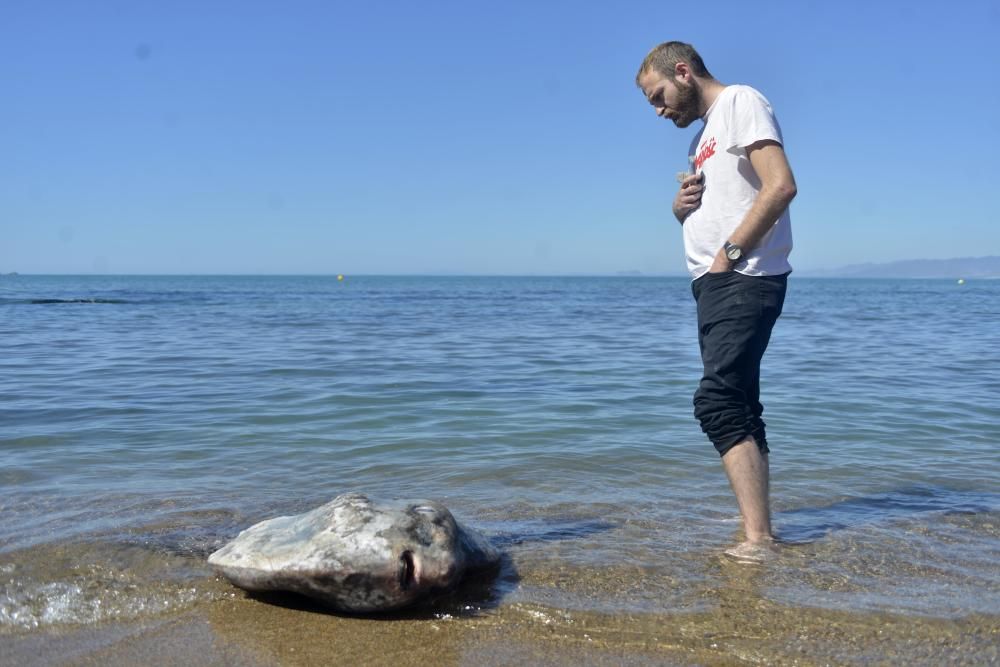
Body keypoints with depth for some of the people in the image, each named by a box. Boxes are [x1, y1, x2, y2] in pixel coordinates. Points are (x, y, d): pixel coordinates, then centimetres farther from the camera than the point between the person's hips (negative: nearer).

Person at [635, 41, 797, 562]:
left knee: (718, 401, -19)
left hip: (745, 279, -10)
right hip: (715, 283, 10)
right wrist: (681, 203, 5)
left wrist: (730, 252, -17)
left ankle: (758, 539, -20)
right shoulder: (703, 138, 23)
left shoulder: (742, 103, -4)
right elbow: (694, 212, 28)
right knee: (737, 407, 9)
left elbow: (781, 186, -18)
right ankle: (760, 532, 13)